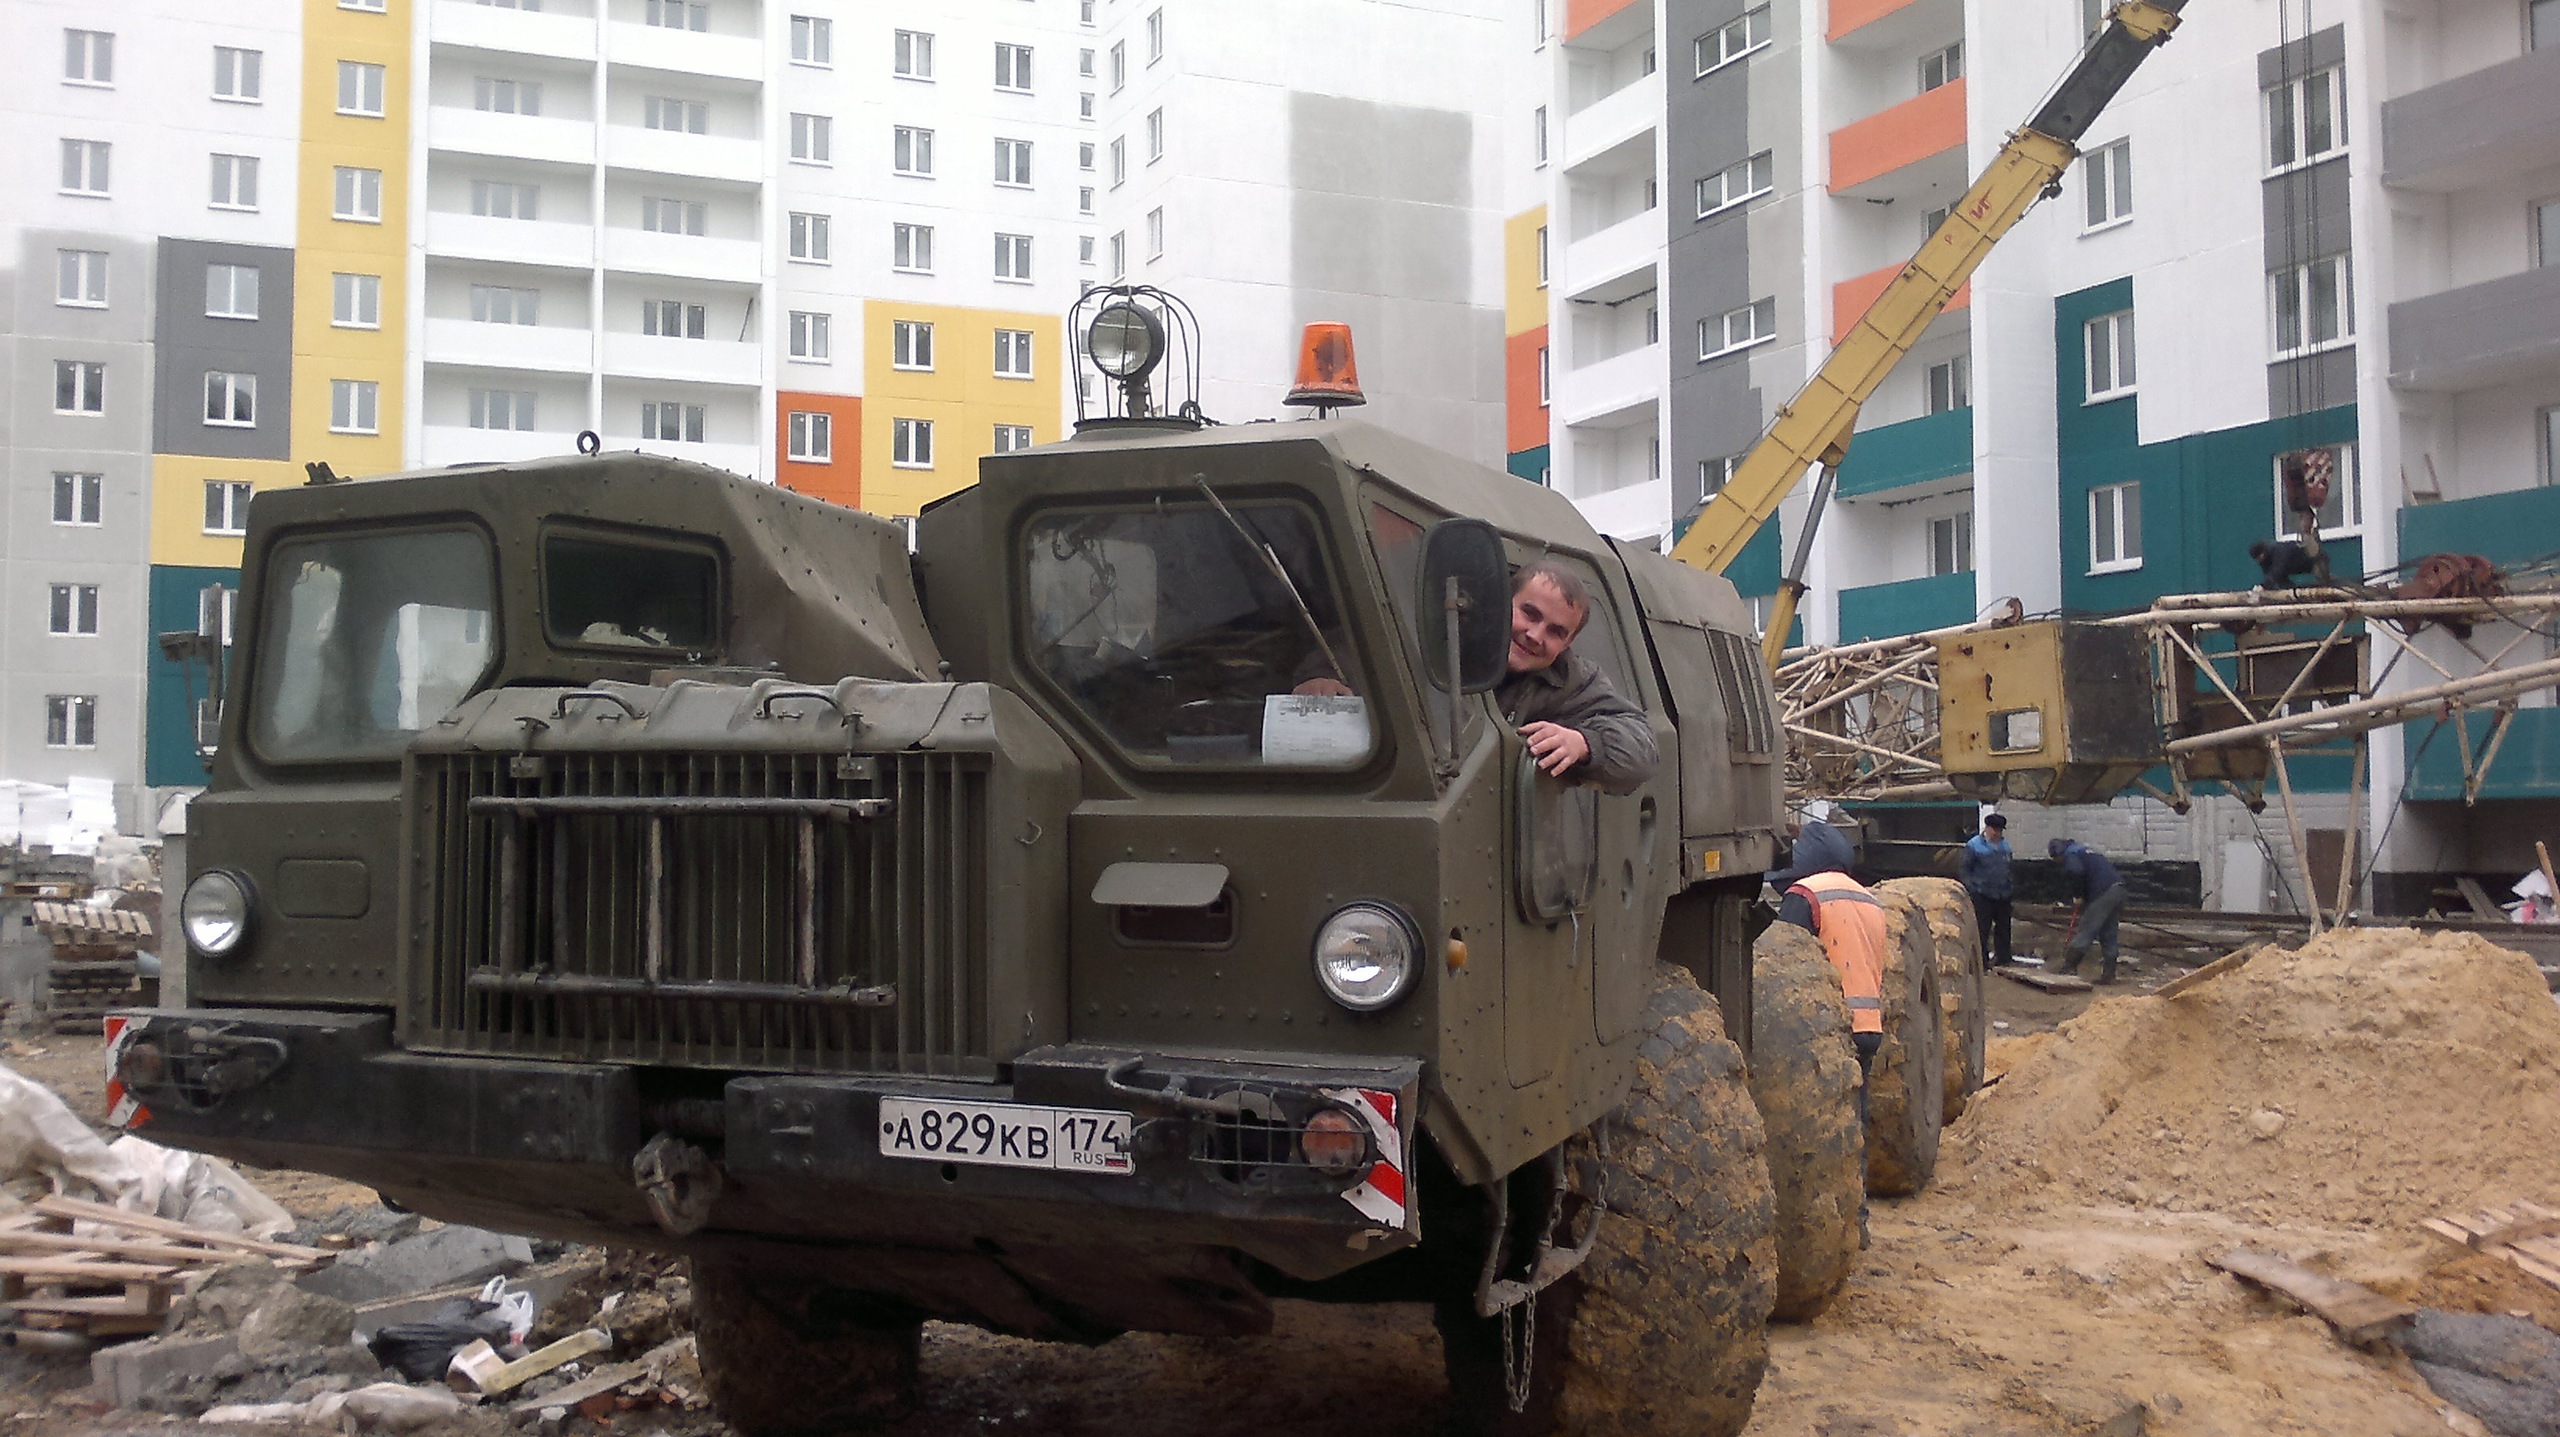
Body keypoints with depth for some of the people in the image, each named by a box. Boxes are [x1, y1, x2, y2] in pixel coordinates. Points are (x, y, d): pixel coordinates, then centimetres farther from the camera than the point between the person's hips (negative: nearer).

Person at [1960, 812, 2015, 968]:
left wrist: (2013, 887, 17)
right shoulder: (1974, 845, -7)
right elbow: (1965, 869, -5)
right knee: (1982, 929, -4)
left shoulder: (2004, 845, 12)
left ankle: (2003, 959, 24)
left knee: (2003, 928, 12)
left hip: (2003, 895, 6)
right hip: (1983, 895, -6)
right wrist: (1971, 887, -14)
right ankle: (1982, 963, 2)